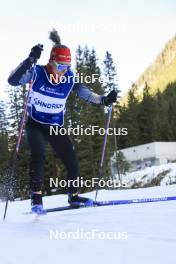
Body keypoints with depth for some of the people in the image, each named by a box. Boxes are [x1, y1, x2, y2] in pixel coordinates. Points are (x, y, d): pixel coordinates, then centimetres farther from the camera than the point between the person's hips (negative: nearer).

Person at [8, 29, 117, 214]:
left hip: (56, 127, 4)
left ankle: (73, 196, 23)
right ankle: (36, 197, -20)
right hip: (35, 125, -3)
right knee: (38, 155, -29)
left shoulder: (70, 78, -8)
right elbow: (13, 81, -30)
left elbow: (87, 94, 0)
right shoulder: (37, 72, -16)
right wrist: (30, 60, -42)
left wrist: (105, 100, -16)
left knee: (72, 163, 1)